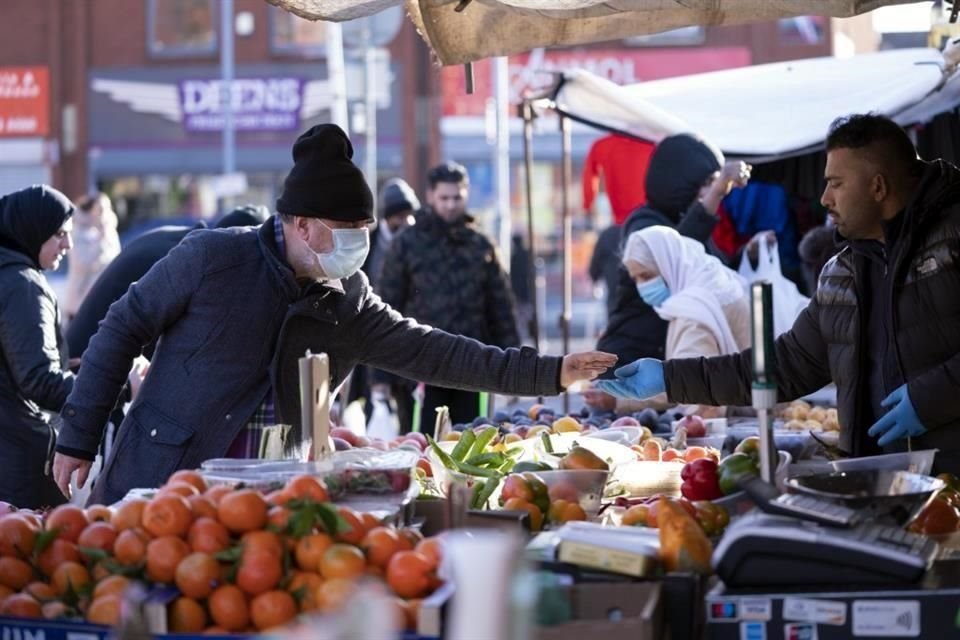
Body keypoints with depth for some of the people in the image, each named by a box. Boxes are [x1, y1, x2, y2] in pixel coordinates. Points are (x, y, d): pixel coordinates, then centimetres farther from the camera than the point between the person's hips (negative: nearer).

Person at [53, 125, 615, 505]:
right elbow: (123, 331, -4)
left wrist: (548, 374, -1)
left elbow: (426, 351, 4)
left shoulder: (347, 299, 5)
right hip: (158, 488, -5)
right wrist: (78, 440, -5)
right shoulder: (212, 258, -11)